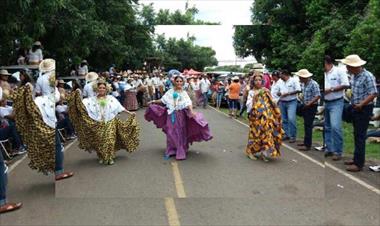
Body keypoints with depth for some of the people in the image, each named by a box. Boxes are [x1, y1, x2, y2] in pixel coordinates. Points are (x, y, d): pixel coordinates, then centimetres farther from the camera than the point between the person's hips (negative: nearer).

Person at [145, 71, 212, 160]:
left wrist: (192, 112, -32)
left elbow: (188, 103, -17)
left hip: (180, 115, -2)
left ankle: (180, 152, 10)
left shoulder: (184, 93, -3)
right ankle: (170, 151, 17)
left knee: (180, 133, 3)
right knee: (171, 133, 6)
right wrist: (154, 101, 7)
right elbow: (163, 100, 11)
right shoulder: (170, 92, 4)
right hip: (171, 115, 2)